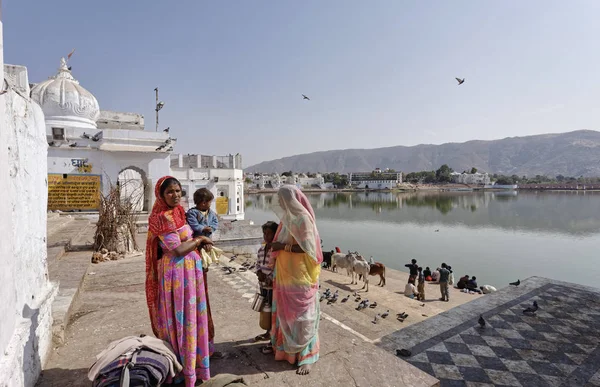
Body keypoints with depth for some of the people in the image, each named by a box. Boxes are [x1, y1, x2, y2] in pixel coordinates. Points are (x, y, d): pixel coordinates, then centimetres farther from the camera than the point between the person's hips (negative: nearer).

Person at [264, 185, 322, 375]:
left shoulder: (303, 218, -17)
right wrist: (277, 246, 0)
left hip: (300, 276, -8)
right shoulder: (286, 218, 8)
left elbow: (307, 248, -22)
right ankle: (281, 344, 37)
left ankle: (306, 356, 15)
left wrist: (283, 246, -20)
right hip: (285, 274, 8)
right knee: (284, 311, 19)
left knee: (301, 315, 2)